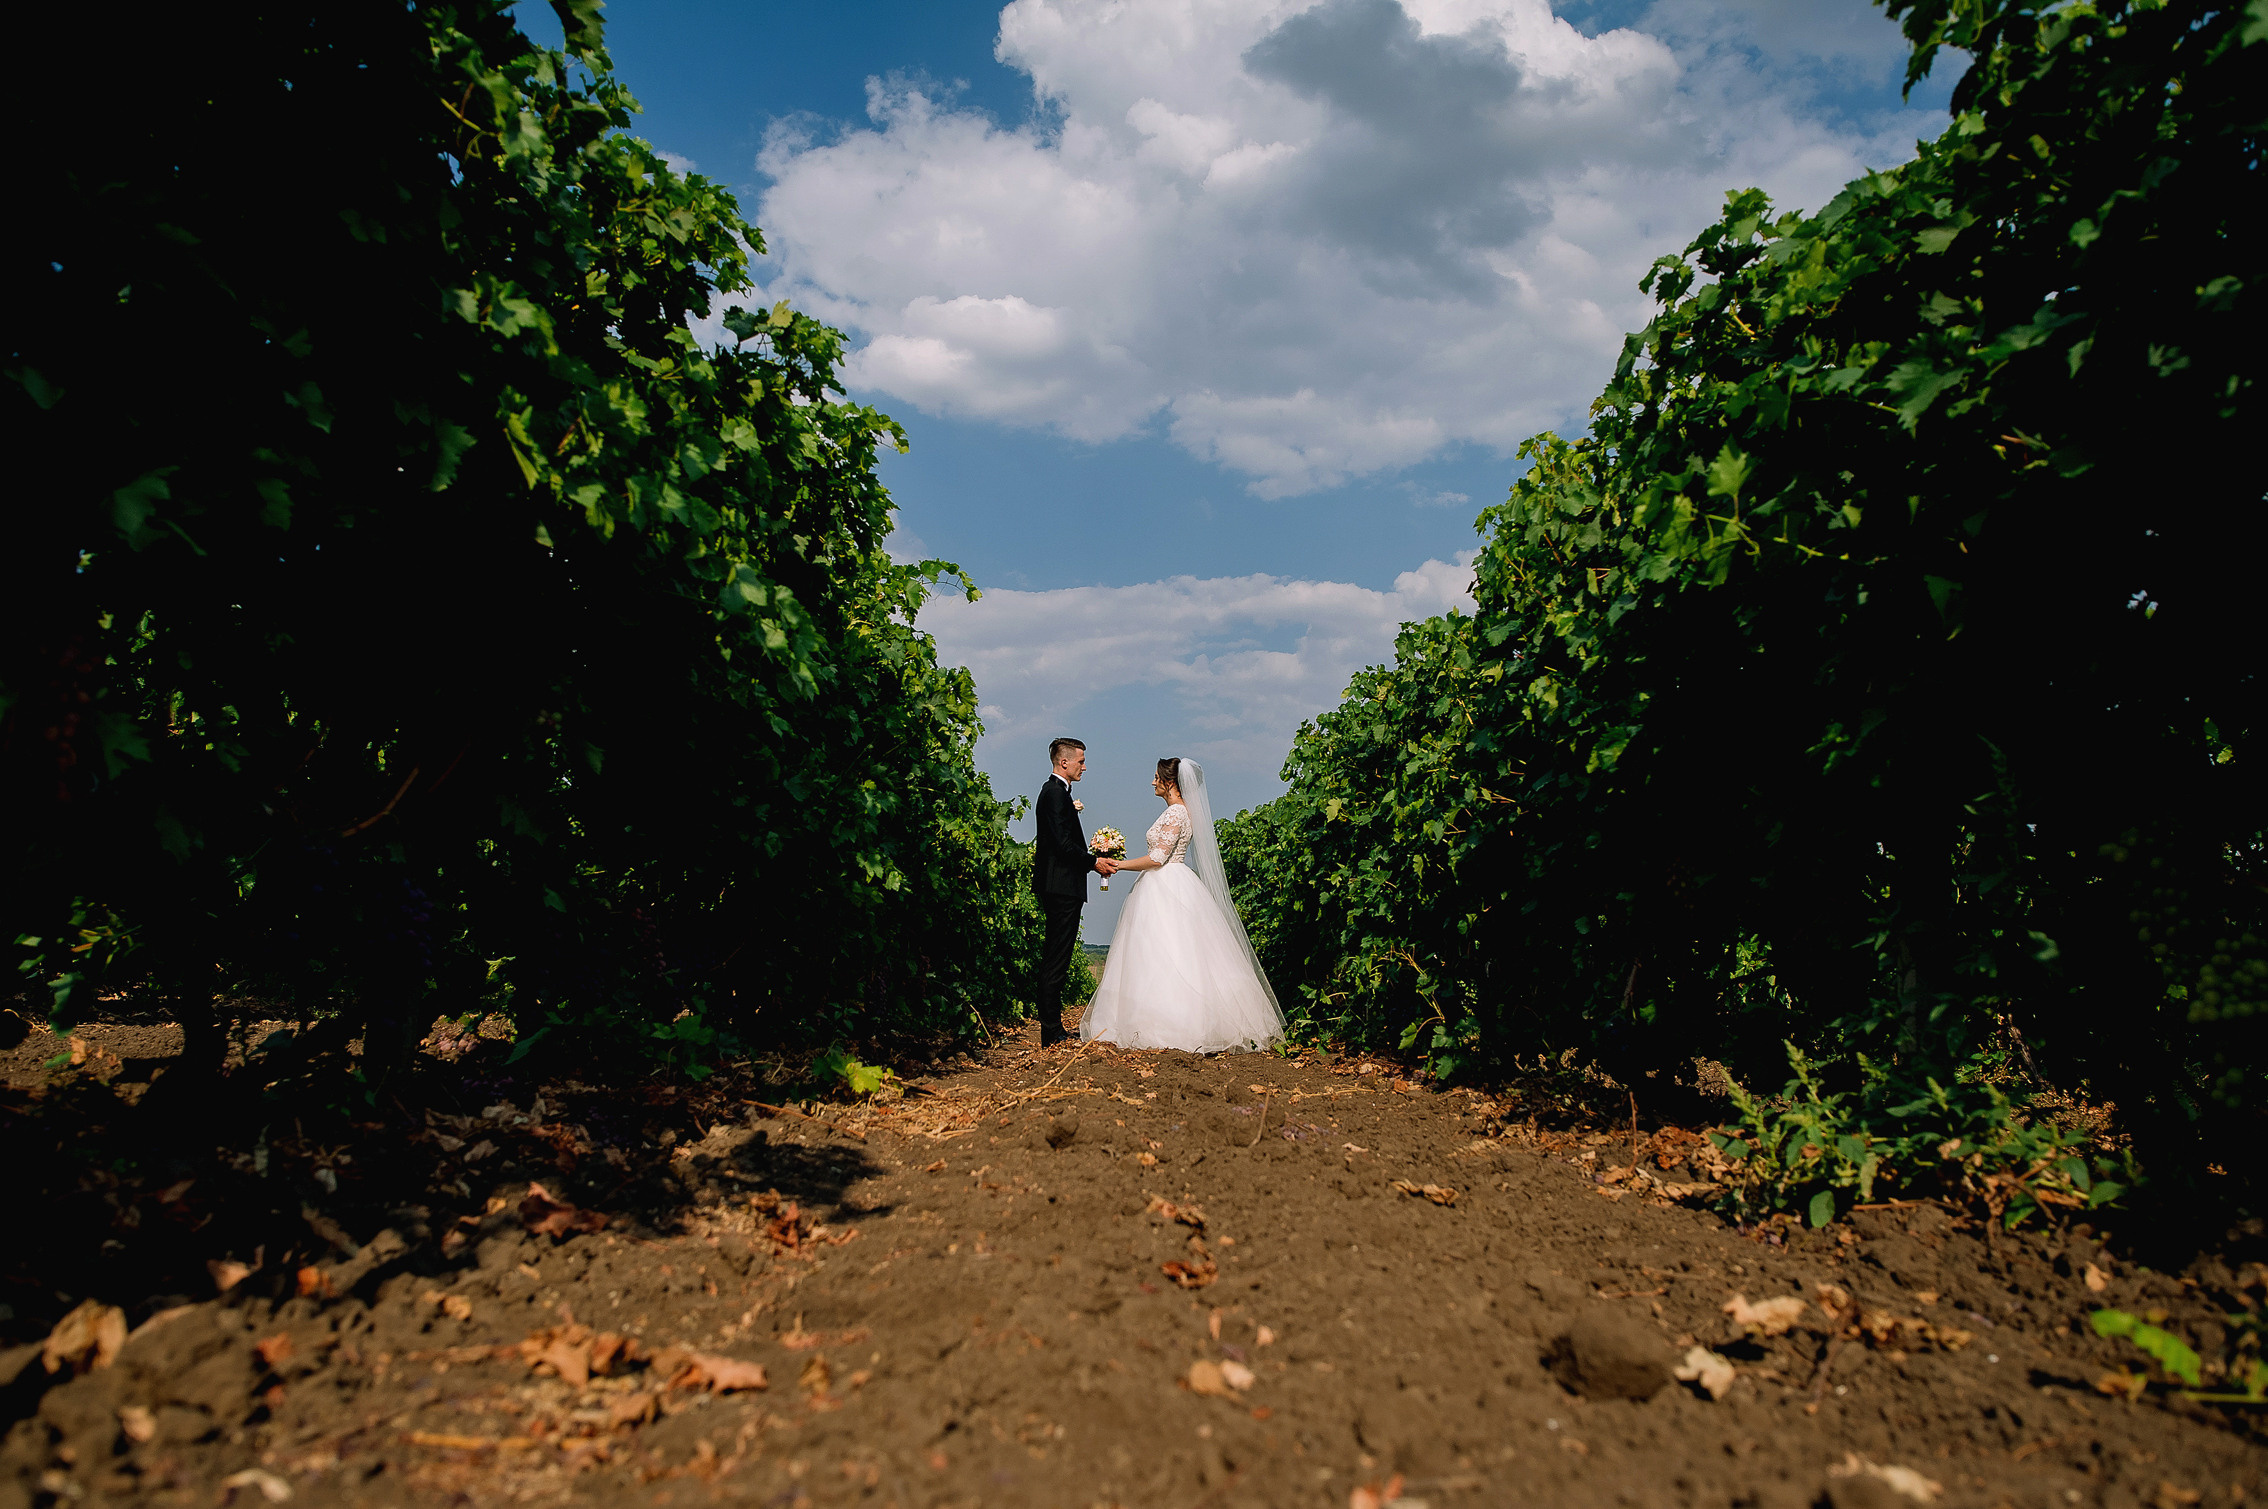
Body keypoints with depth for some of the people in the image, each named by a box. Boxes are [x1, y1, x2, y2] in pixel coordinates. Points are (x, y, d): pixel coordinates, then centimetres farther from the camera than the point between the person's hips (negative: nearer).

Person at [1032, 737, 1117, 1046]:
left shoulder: (1053, 791, 19)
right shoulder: (1057, 793, -13)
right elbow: (1063, 843, -20)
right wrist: (1094, 862, -12)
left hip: (1056, 887, 11)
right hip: (1062, 887, -11)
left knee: (1053, 960, 12)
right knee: (1056, 962, -8)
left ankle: (1052, 1029, 17)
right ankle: (1052, 1034, -5)